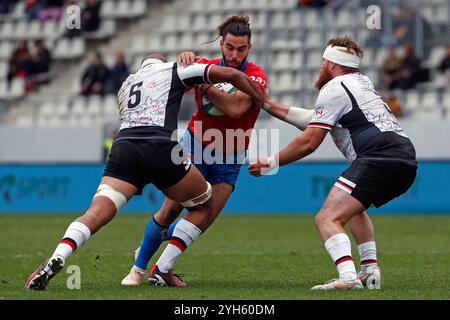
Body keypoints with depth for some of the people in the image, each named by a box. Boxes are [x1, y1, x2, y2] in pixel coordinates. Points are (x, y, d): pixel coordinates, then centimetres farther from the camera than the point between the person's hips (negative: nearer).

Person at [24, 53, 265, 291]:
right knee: (203, 207, 17)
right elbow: (231, 75, 15)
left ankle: (57, 258, -38)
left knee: (96, 214, -9)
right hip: (161, 148, -3)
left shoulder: (126, 84, 35)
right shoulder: (173, 71, 21)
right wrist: (265, 104, 25)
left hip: (123, 148, 3)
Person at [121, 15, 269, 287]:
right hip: (196, 148, 0)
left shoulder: (256, 76, -16)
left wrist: (203, 84, -31)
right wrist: (185, 60, -28)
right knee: (171, 210, -8)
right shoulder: (206, 67, -7)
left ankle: (161, 268, 18)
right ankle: (138, 269, 9)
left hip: (229, 161, 0)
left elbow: (236, 108, -31)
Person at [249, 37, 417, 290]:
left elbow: (308, 143, -1)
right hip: (407, 161, 10)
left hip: (378, 158, -10)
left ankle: (348, 277, -34)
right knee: (353, 208, 33)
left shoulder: (334, 88, 2)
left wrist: (271, 163, 11)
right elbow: (315, 121, 35)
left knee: (327, 219, -13)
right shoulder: (363, 82, 29)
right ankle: (370, 270, 18)